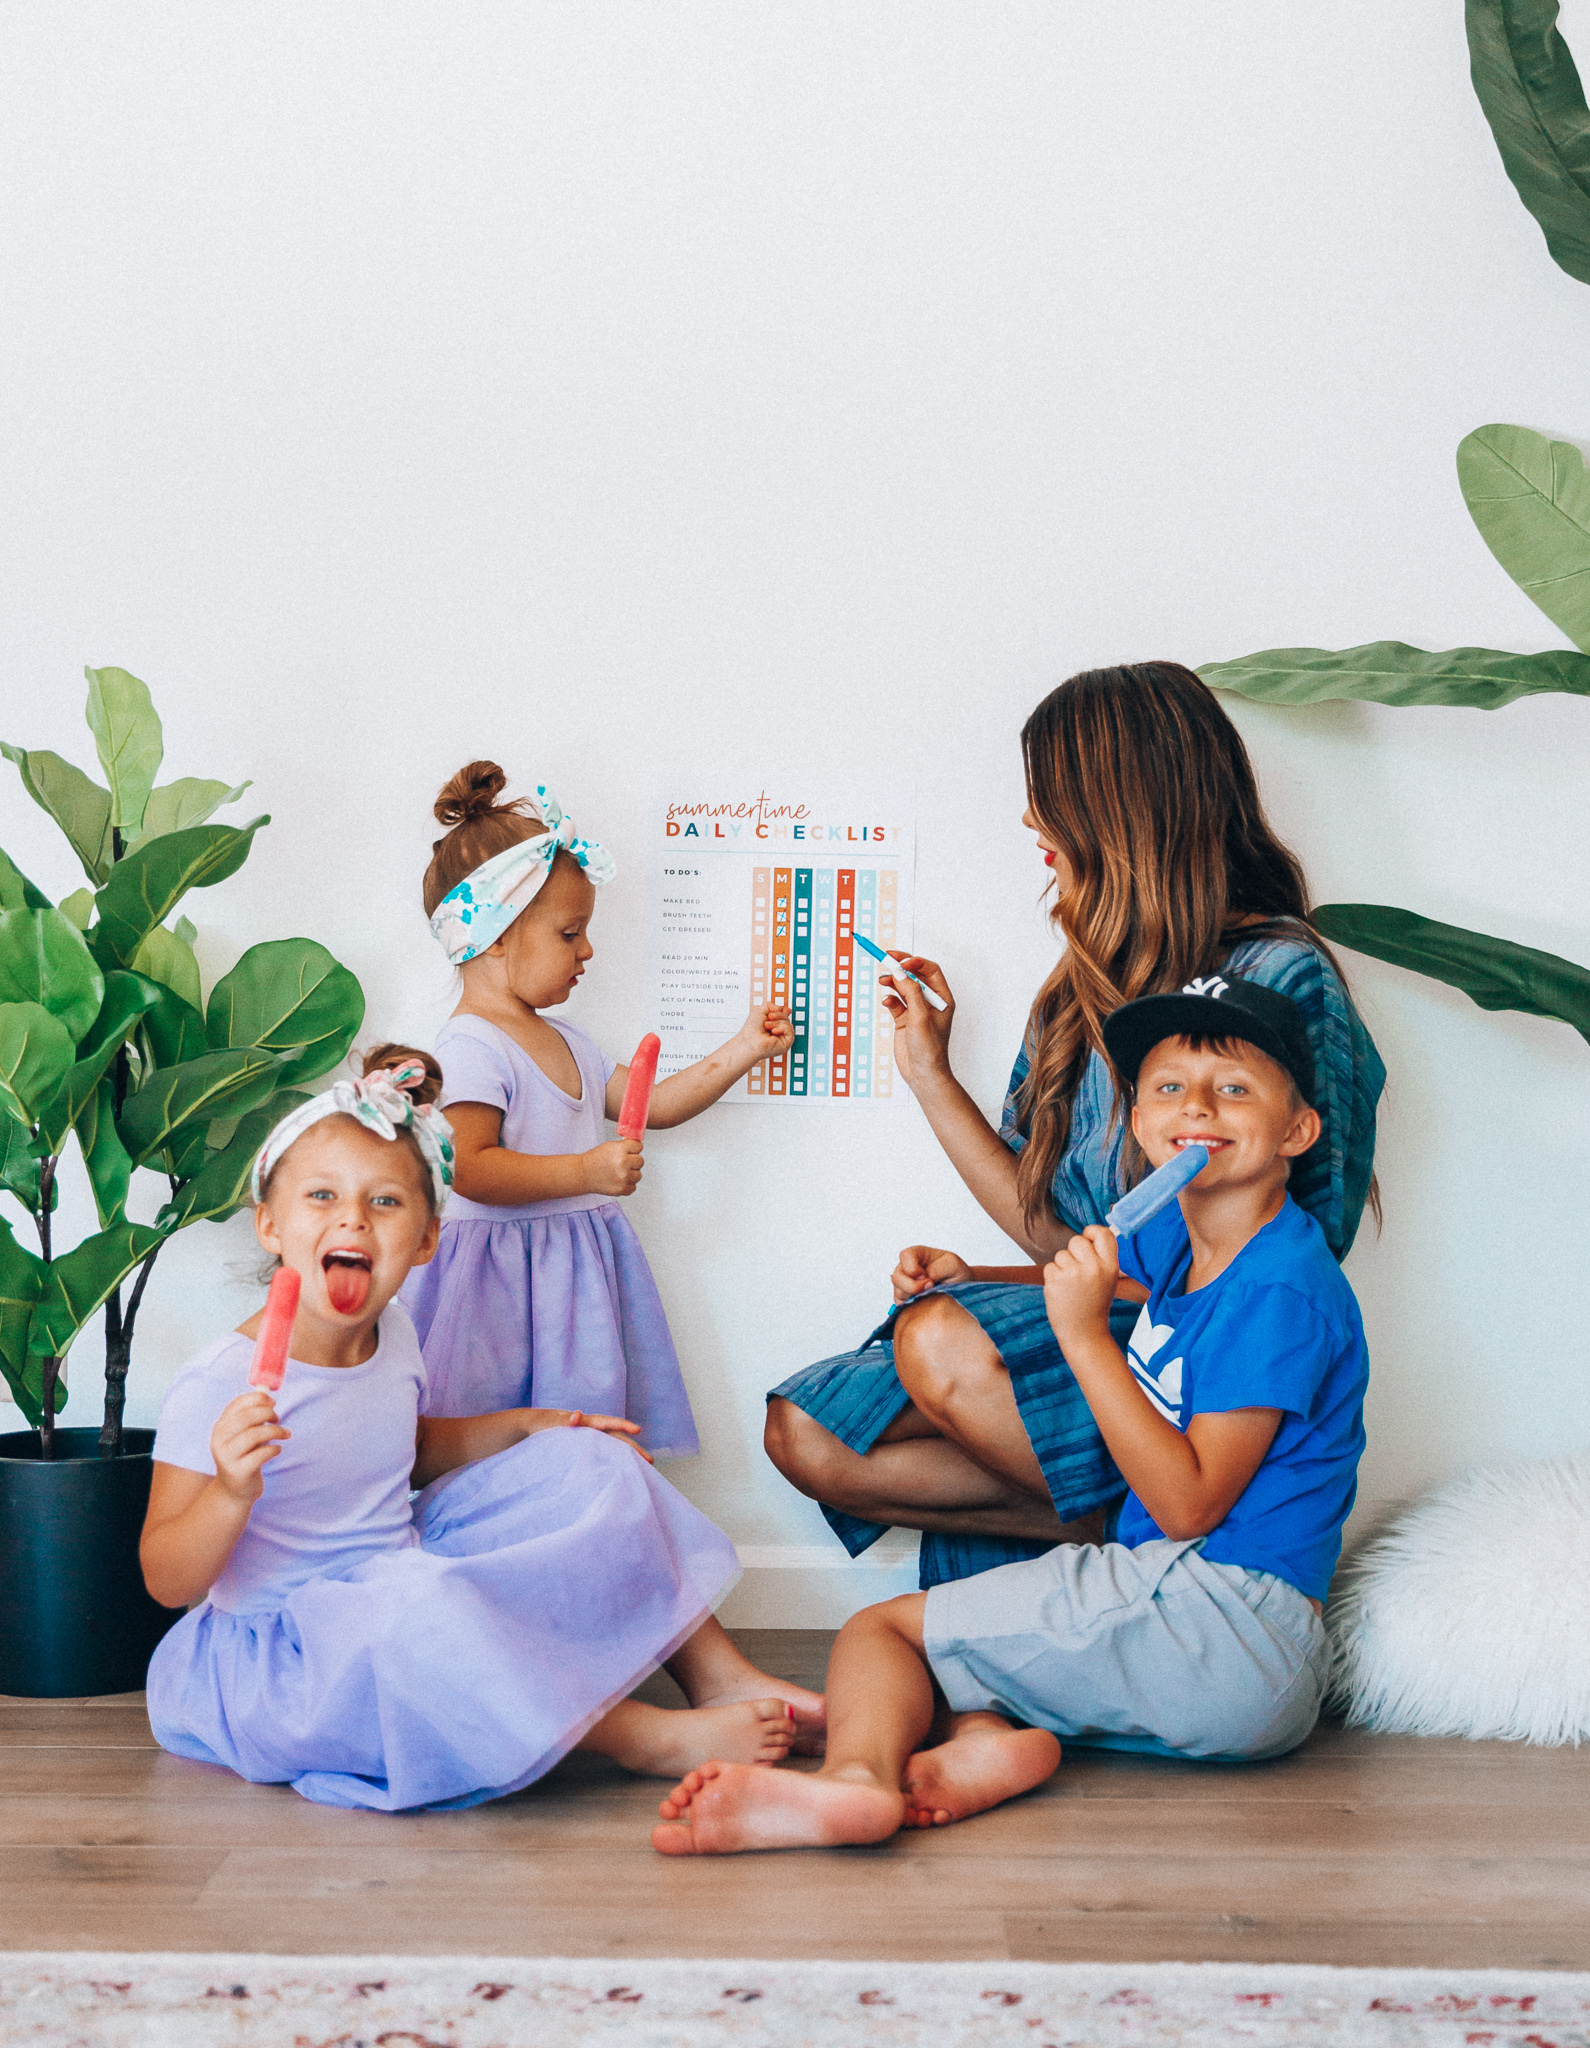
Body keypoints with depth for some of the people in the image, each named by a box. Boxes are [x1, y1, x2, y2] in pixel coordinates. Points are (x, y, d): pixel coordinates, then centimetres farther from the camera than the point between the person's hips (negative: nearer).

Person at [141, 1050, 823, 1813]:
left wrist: (524, 1426, 12)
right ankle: (641, 1735, -23)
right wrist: (231, 1493, -42)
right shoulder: (219, 1385, -23)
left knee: (589, 1464, 6)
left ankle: (720, 1677, 11)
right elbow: (167, 1582, -23)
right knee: (417, 1601, -40)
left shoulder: (390, 1336, 1)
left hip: (405, 1576, 8)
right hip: (292, 1648, -8)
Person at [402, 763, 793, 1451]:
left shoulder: (565, 1041, 17)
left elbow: (653, 1103, 22)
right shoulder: (471, 1045, -14)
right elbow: (470, 1170, -22)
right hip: (502, 1278, -9)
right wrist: (583, 1172, -29)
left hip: (577, 1263, 9)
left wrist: (744, 1049, 17)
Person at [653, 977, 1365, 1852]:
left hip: (1225, 1622, -11)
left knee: (881, 1627, -9)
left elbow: (1188, 1503, -21)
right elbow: (1077, 1273, 35)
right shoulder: (1177, 1240, 11)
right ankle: (983, 1736, -12)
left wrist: (1086, 1337, -22)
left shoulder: (1279, 1290, -17)